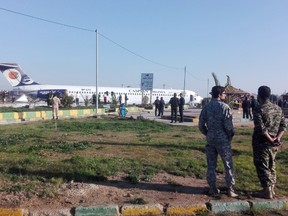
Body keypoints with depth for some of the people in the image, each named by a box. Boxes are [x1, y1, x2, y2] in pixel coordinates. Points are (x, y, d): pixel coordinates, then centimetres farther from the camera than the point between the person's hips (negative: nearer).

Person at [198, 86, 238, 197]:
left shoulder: (206, 107, 5)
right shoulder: (224, 106, -10)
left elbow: (201, 125, 4)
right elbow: (228, 125, -16)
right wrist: (230, 136, 1)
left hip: (210, 139, 5)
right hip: (223, 139, -4)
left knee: (211, 166, 11)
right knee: (228, 165, 6)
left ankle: (213, 189, 16)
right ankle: (231, 190, 10)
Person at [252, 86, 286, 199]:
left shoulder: (259, 109, -15)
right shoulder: (278, 108, 8)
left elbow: (261, 128, -22)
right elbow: (283, 126, 4)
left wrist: (270, 140, -14)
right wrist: (277, 138, -6)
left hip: (262, 142, -7)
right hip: (274, 144, 7)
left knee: (262, 166, 3)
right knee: (271, 165, 19)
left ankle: (267, 191, 7)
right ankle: (272, 189, 28)